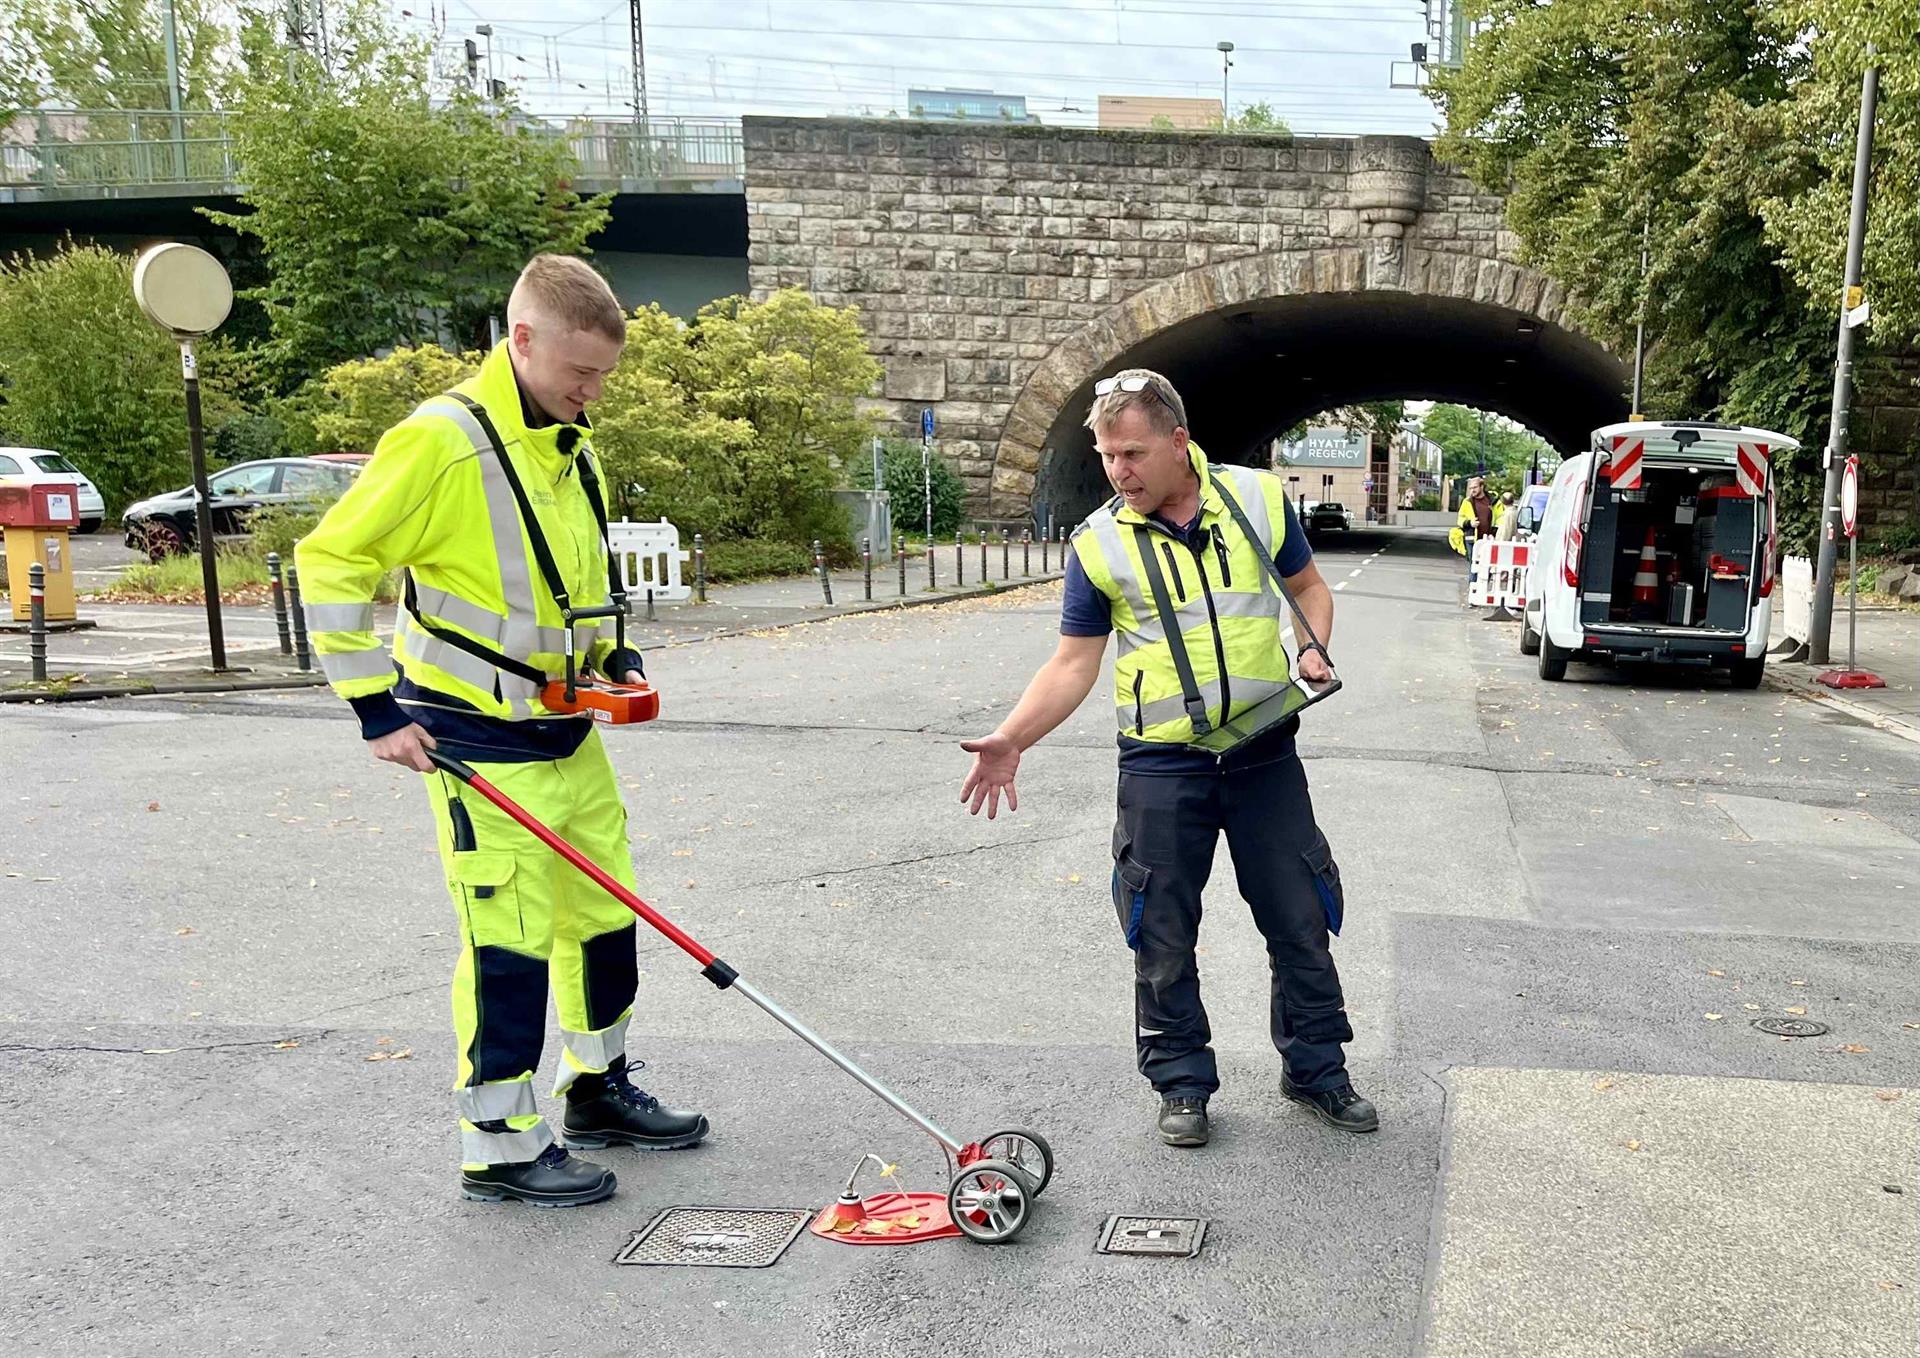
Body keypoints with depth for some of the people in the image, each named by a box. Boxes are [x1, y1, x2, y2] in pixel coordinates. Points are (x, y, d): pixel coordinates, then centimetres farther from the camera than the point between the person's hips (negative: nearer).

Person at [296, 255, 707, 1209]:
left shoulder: (569, 446, 9)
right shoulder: (442, 442, -17)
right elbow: (333, 562, -15)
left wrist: (610, 655, 11)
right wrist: (375, 708, -16)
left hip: (569, 732, 8)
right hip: (481, 746, -8)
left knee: (606, 913, 15)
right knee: (509, 942, -2)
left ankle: (600, 1089, 34)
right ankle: (499, 1147, 14)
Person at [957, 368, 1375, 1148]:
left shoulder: (1258, 499, -1)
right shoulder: (1099, 544, -4)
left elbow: (1309, 588, 13)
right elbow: (1073, 664, -3)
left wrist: (1313, 649, -6)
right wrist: (1012, 740, -16)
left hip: (1263, 753, 1)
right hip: (1161, 765, -1)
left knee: (1301, 922, 11)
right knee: (1163, 937, 7)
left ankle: (1316, 1069, 31)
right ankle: (1183, 1084, 26)